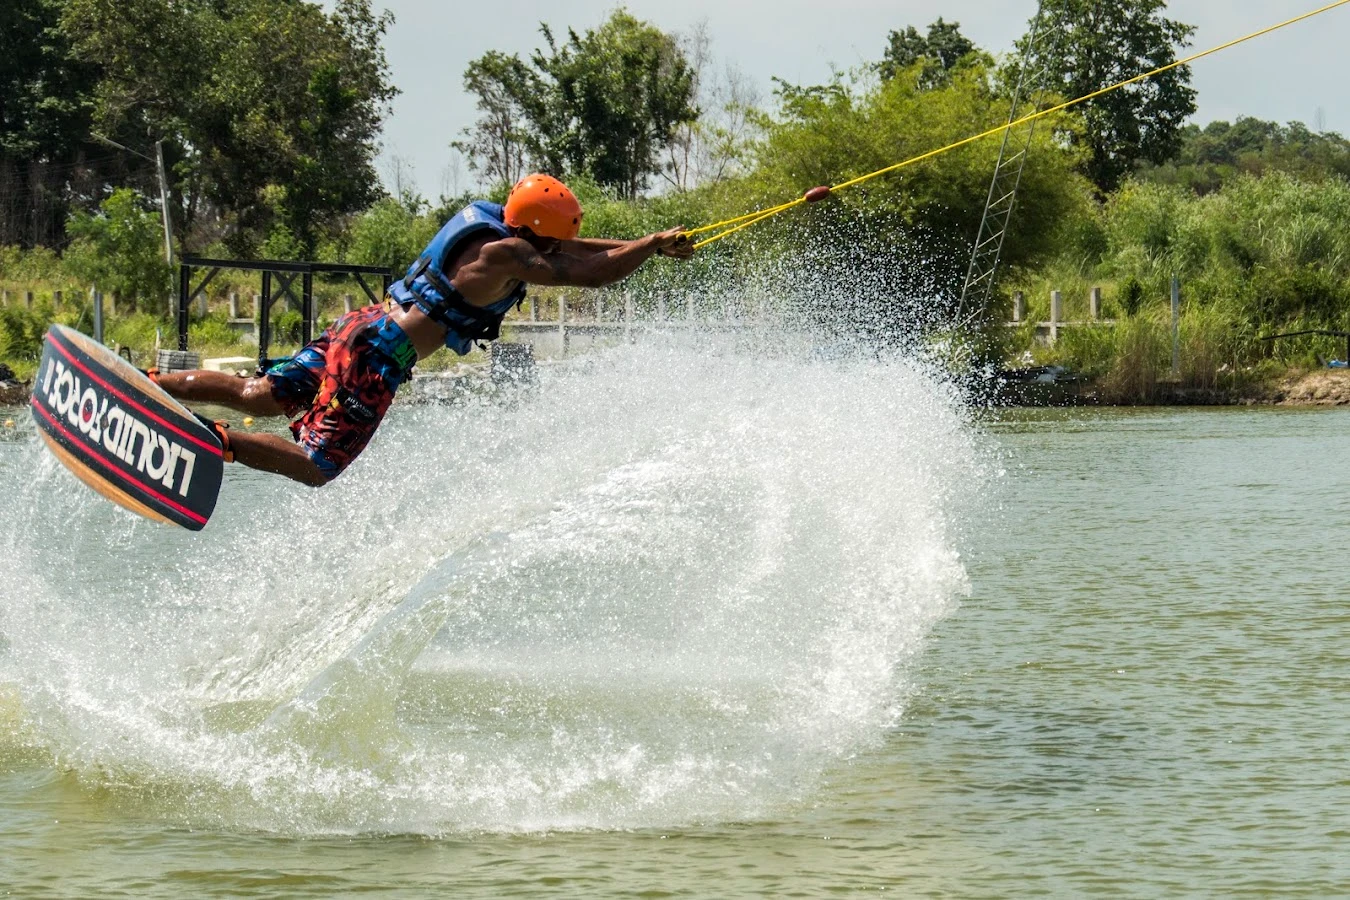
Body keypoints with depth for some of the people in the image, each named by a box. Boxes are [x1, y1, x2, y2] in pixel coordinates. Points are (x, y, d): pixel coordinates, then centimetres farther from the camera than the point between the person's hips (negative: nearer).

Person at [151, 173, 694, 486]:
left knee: (259, 397, 10)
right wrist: (654, 245, -2)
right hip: (378, 354, -9)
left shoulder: (496, 231, 13)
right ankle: (215, 441, -18)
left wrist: (648, 247, 23)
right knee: (315, 466, -9)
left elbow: (572, 252, 25)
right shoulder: (506, 256, -14)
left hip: (360, 327, 9)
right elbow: (591, 274, -15)